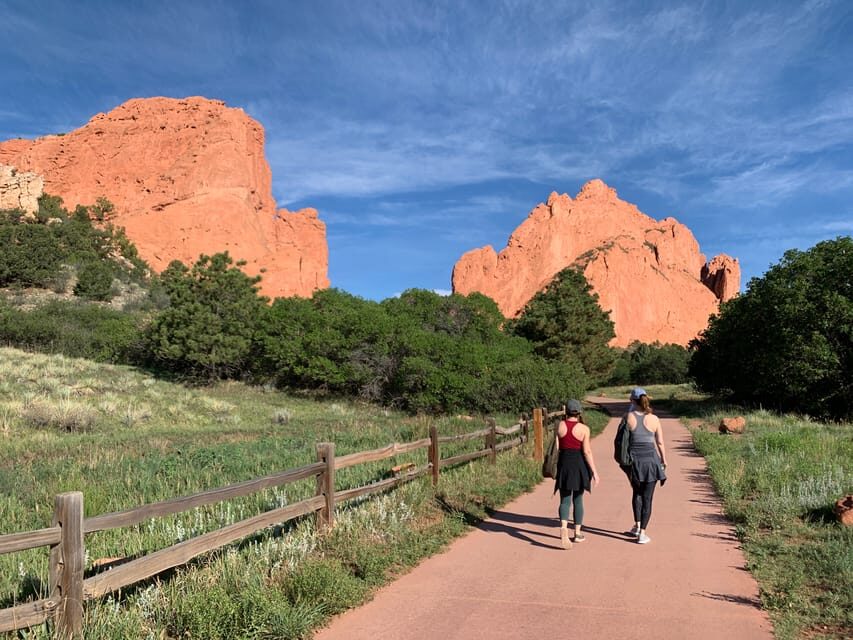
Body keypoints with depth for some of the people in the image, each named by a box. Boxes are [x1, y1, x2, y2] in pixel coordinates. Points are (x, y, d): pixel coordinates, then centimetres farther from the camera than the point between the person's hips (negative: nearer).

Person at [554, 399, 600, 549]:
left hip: (564, 464, 1)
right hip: (580, 465, 0)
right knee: (578, 500, 14)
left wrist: (553, 468, 11)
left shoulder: (560, 426, -2)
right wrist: (594, 471, -6)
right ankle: (578, 533, 20)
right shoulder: (584, 428, -7)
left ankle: (563, 527, -20)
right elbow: (587, 452, -11)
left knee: (565, 500, 4)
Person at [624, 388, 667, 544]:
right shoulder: (654, 419, -3)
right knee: (647, 498, 5)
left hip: (634, 460, 0)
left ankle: (637, 526, 25)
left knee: (637, 493, 24)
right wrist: (664, 461, 12)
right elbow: (660, 443, 2)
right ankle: (642, 533, 4)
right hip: (651, 460, 0)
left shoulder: (629, 417, -6)